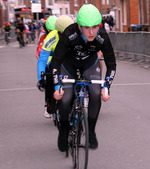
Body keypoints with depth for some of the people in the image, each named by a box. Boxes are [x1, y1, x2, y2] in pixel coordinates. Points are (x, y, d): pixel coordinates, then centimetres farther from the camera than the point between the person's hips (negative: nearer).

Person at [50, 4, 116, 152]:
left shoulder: (102, 37, -31)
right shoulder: (69, 34, -36)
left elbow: (111, 64, -16)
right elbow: (56, 61, -26)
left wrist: (106, 87, -24)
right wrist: (57, 87, -31)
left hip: (89, 62, 1)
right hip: (69, 61, -1)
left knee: (96, 94, -21)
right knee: (65, 99, -14)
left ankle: (91, 131, -1)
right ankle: (64, 130, 15)